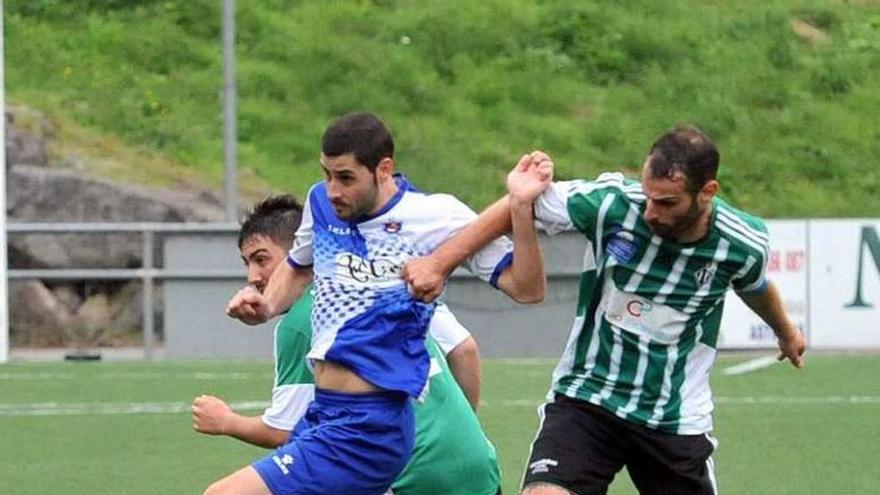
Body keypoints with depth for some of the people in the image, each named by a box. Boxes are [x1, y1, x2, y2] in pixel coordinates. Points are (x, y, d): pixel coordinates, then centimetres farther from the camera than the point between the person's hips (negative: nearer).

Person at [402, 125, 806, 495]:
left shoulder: (742, 245, -11)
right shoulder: (612, 203, -18)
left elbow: (756, 286, 15)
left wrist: (786, 332, 37)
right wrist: (439, 263, -9)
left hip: (677, 420, 2)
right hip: (584, 400, -2)